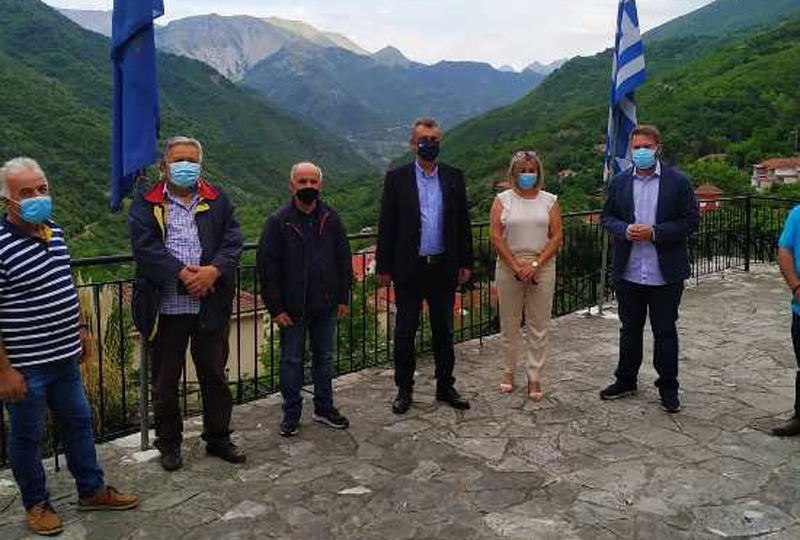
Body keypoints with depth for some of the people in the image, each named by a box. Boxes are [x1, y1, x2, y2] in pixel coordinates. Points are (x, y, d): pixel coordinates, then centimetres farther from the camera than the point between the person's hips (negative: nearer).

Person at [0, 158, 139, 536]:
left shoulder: (55, 232, 4)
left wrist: (82, 329, 18)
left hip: (65, 357, 8)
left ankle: (92, 491, 34)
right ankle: (36, 504, 30)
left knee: (78, 423, 18)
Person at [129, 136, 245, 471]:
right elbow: (146, 248, -10)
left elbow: (232, 242, -1)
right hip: (165, 309, -1)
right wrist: (183, 274, -20)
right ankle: (169, 443, 28)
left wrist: (213, 271, -18)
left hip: (211, 306, 2)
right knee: (165, 380, 11)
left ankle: (218, 438, 30)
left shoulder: (218, 202, 9)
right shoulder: (145, 206, 3)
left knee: (215, 375, 13)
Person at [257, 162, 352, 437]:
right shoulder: (278, 222, -7)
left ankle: (324, 408, 29)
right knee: (291, 361, 7)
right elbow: (266, 266, -8)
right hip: (292, 308, -3)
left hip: (326, 305, 3)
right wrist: (276, 308, -11)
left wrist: (343, 298, 3)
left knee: (324, 358, 14)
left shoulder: (331, 219, 3)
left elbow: (344, 259, 8)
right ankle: (291, 413, 21)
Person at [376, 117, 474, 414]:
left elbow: (463, 221, 8)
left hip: (444, 267, 2)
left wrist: (465, 262, 5)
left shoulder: (454, 177, 5)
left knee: (444, 330, 12)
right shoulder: (396, 178, -2)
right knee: (404, 331, 6)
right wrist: (383, 267, -4)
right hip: (409, 268, -2)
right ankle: (404, 390, 20)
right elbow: (386, 226, -2)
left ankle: (445, 387, 26)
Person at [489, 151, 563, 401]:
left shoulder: (549, 201, 7)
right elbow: (495, 235, -4)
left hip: (542, 268, 1)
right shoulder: (502, 200, 4)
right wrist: (516, 265, -11)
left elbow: (557, 236, 0)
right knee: (509, 323, 8)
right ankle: (510, 369, 24)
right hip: (509, 268, 0)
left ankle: (534, 378, 11)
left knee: (538, 326, 3)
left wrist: (535, 264, -11)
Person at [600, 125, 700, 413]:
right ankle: (625, 381, 30)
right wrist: (625, 230, -13)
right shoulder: (619, 182, 6)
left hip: (666, 273, -3)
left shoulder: (678, 182, -4)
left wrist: (654, 232, -18)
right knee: (630, 330, 16)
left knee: (665, 332, 8)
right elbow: (608, 216, 8)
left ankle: (668, 388, 22)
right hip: (628, 272, 3)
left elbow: (691, 220, -6)